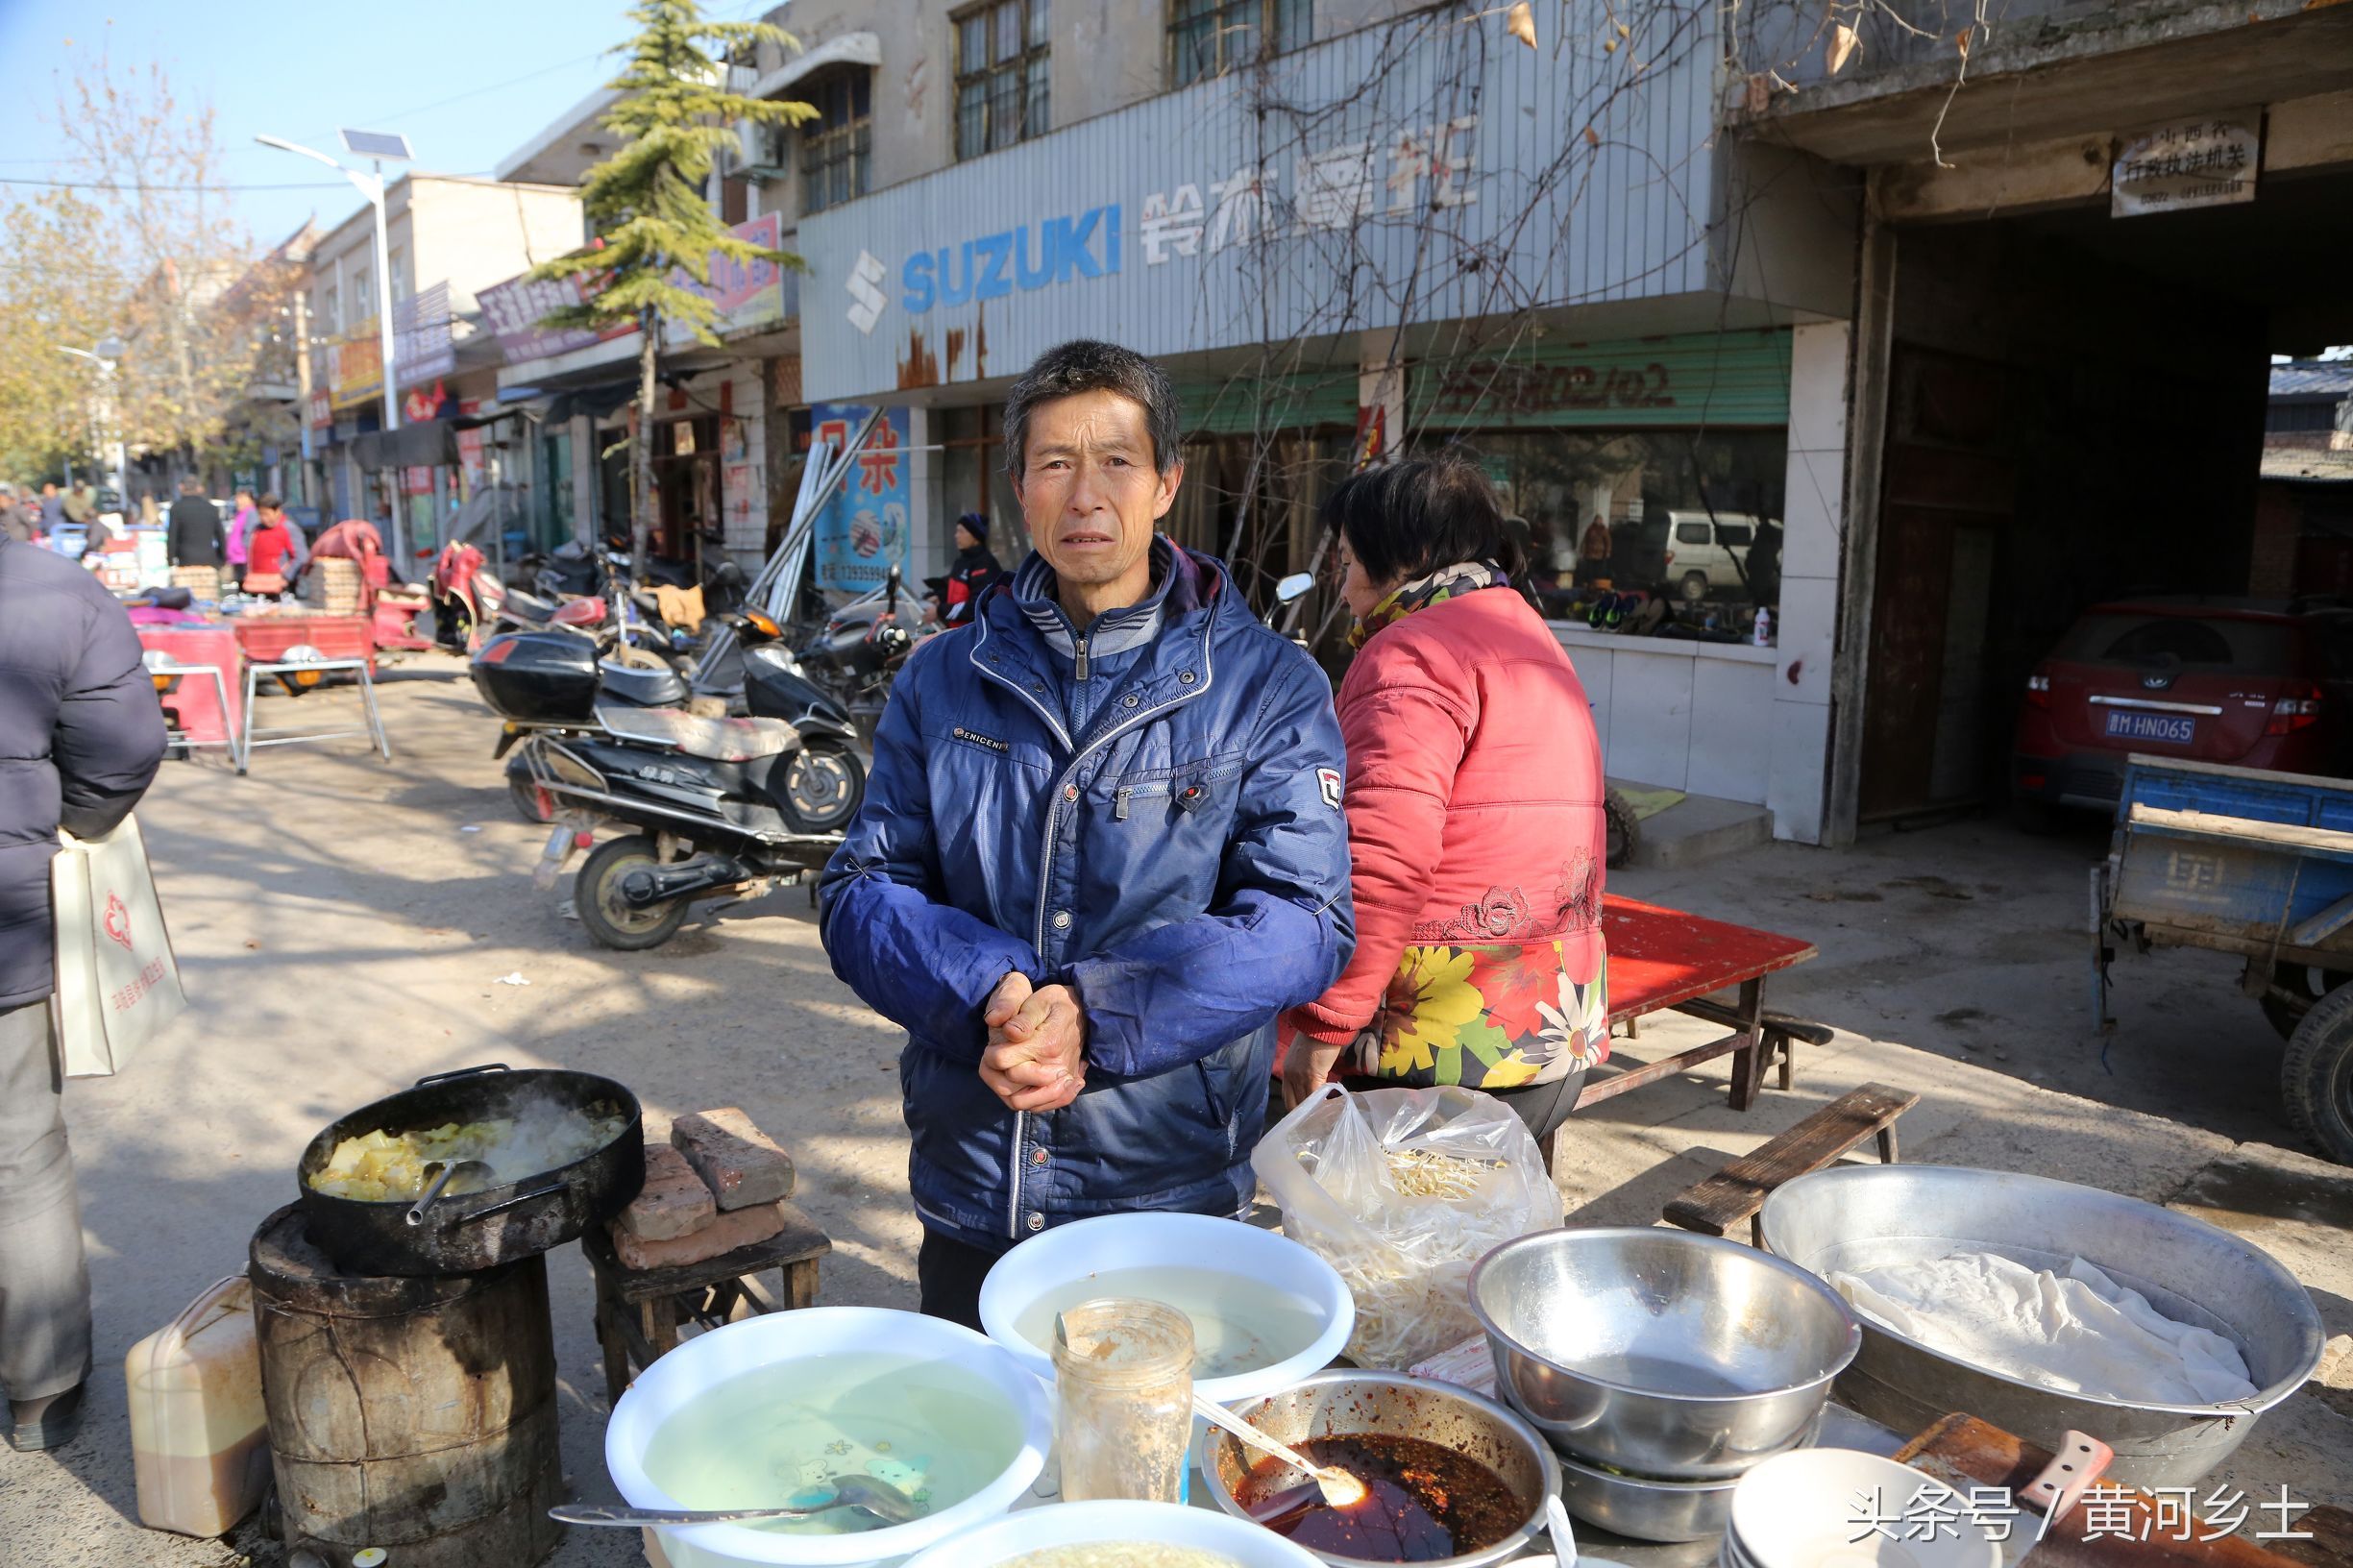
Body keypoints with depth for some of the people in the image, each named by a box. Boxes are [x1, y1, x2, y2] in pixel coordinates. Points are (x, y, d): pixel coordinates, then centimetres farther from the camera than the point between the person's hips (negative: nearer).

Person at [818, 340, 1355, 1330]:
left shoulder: (1267, 688, -5)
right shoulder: (943, 681, 4)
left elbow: (1304, 920, -13)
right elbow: (862, 892, 0)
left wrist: (1093, 1010, -26)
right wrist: (987, 996, -21)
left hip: (1174, 1199, -2)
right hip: (969, 1192, 3)